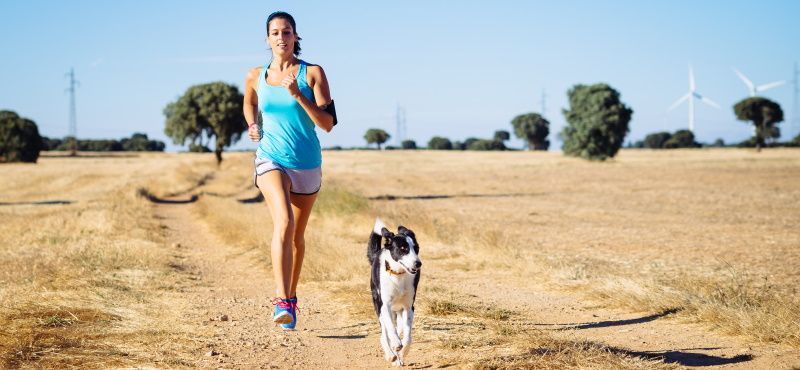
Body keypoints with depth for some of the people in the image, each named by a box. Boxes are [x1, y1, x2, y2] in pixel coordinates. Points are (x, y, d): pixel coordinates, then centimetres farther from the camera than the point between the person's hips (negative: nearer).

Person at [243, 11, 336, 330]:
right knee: (283, 223, -26)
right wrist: (253, 127, 6)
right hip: (271, 160, -1)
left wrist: (297, 95, -19)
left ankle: (291, 297, 36)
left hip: (307, 163, 1)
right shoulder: (256, 77, 3)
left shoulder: (313, 73, -3)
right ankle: (281, 302, -33)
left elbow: (328, 123, -10)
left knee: (297, 235, 15)